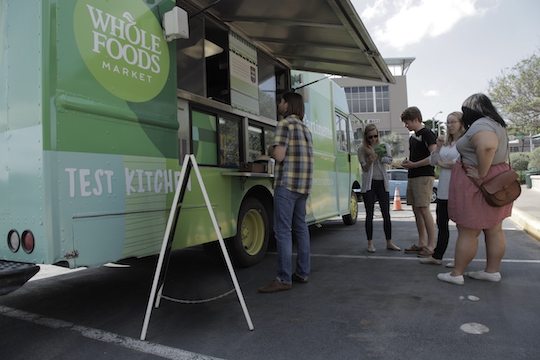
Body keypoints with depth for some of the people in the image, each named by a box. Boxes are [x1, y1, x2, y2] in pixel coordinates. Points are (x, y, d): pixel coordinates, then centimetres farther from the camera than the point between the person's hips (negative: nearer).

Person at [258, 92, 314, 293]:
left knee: (283, 230, -8)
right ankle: (302, 273, 19)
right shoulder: (305, 128, 20)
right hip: (304, 185, 9)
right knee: (300, 227, 12)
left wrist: (272, 151, 4)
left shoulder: (285, 124, -7)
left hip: (287, 183, -9)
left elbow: (279, 155, -17)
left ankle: (284, 279, -6)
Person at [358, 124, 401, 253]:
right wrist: (371, 160, -26)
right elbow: (364, 168, -6)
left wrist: (376, 156, -28)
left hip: (382, 183, 2)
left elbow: (389, 160, -12)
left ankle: (389, 242, 14)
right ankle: (370, 243, 9)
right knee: (369, 214, 2)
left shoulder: (384, 146, 5)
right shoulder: (362, 149, 1)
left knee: (386, 214, 4)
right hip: (369, 184, -2)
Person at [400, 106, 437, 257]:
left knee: (424, 210, -10)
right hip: (412, 177, 9)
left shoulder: (427, 134, -8)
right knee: (416, 210, 10)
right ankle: (421, 243, 18)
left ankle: (431, 245, -4)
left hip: (424, 176, -9)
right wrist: (407, 163, 7)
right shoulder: (412, 137, 19)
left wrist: (414, 165, -15)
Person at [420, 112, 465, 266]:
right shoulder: (445, 142, 15)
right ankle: (437, 256, 21)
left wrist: (442, 164, -4)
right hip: (443, 189, 8)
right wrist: (438, 147, -1)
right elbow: (433, 161, 13)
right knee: (441, 223, 12)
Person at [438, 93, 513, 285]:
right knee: (494, 230, 14)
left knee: (467, 232, -2)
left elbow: (487, 146, -37)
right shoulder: (496, 124, 14)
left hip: (478, 184, -10)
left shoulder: (480, 125, -18)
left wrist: (481, 174, -30)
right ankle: (492, 270, 23)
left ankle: (457, 274, 7)